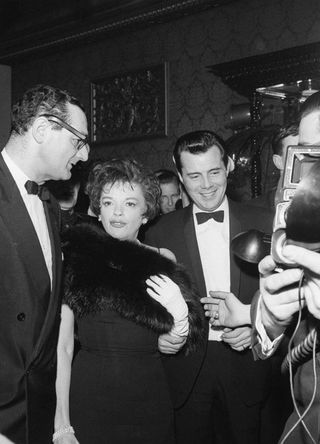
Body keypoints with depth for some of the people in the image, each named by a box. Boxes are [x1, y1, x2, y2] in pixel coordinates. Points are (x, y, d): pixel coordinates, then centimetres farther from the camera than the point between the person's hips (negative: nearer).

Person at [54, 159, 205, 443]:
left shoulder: (163, 261, -2)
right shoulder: (74, 256, -6)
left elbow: (167, 346, -1)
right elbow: (62, 346, -6)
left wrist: (180, 315, -20)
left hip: (149, 400, 2)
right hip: (88, 399, -1)